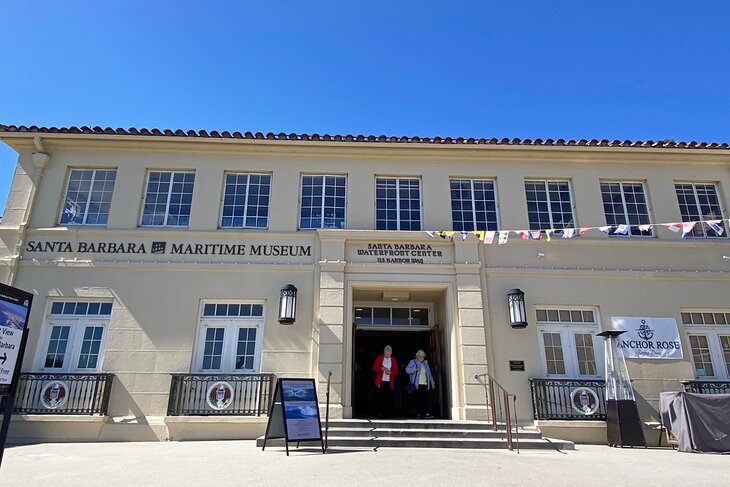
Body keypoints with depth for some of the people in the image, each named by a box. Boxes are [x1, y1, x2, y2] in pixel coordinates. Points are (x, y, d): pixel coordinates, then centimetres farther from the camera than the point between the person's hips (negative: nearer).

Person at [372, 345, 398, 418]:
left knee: (389, 399, -1)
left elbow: (396, 371, 6)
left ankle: (387, 414, 8)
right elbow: (374, 368, 0)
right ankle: (380, 413, 2)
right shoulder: (379, 358, 5)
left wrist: (390, 372, -13)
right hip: (380, 382, -1)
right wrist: (383, 368, -13)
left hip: (389, 382, 1)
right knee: (381, 398, -5)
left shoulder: (393, 360, 8)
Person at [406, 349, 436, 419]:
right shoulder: (413, 362, 6)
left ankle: (428, 413, -10)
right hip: (418, 385, -4)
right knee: (419, 399, -4)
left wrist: (432, 382, 23)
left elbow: (429, 373, 26)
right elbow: (407, 370, -8)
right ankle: (420, 413, 5)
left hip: (426, 384, 4)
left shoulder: (425, 363, 21)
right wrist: (415, 369, -19)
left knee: (427, 398, -9)